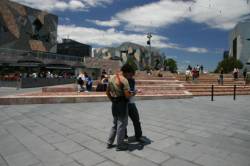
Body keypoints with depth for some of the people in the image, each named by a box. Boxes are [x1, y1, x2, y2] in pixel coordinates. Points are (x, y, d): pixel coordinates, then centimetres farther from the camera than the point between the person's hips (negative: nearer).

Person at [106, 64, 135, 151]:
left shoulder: (111, 78, 7)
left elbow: (107, 92, 14)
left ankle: (109, 143, 27)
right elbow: (127, 95, -22)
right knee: (122, 124, 6)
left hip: (114, 104, 8)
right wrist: (132, 93, -2)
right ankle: (120, 145, 17)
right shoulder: (124, 80, -17)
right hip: (122, 104, -7)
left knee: (115, 123, 20)